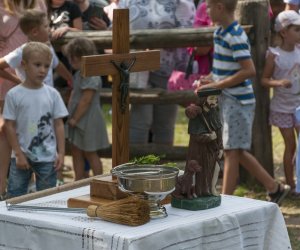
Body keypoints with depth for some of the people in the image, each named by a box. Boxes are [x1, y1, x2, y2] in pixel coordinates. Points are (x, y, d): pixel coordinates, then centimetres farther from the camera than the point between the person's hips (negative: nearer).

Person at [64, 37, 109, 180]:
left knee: (90, 153, 1)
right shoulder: (79, 73, 10)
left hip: (88, 120, -9)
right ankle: (79, 182, 21)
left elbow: (85, 101, -22)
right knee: (76, 151, 13)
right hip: (78, 120, 9)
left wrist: (75, 119, -17)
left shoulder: (91, 76, -21)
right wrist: (71, 115, 7)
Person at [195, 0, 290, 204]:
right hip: (228, 100, 10)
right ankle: (274, 188, 24)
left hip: (238, 101, -10)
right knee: (238, 152, 15)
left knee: (232, 151, -3)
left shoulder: (236, 37, -19)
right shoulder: (220, 32, 9)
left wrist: (218, 85, -22)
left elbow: (249, 70, -25)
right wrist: (211, 78, 3)